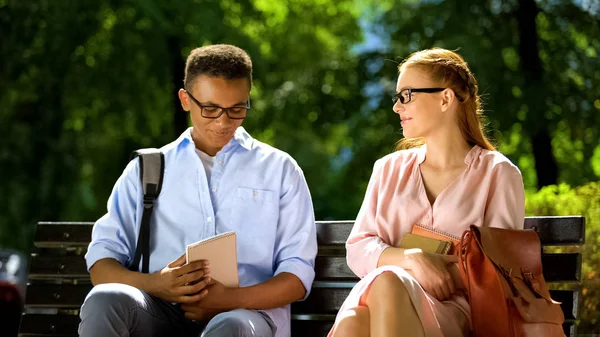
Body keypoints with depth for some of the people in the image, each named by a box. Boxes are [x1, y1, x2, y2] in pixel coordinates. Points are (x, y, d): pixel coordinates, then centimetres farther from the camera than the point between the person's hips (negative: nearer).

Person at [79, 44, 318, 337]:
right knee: (104, 300, -33)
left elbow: (297, 275, 7)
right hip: (161, 311, 2)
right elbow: (101, 262, 11)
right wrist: (152, 284, -12)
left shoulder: (279, 170, 15)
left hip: (244, 312, -2)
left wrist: (231, 299, -13)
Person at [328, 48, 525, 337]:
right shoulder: (389, 168, 23)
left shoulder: (497, 174, 11)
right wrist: (411, 258, -9)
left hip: (452, 308, -3)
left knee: (387, 282, -39)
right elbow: (358, 249, 12)